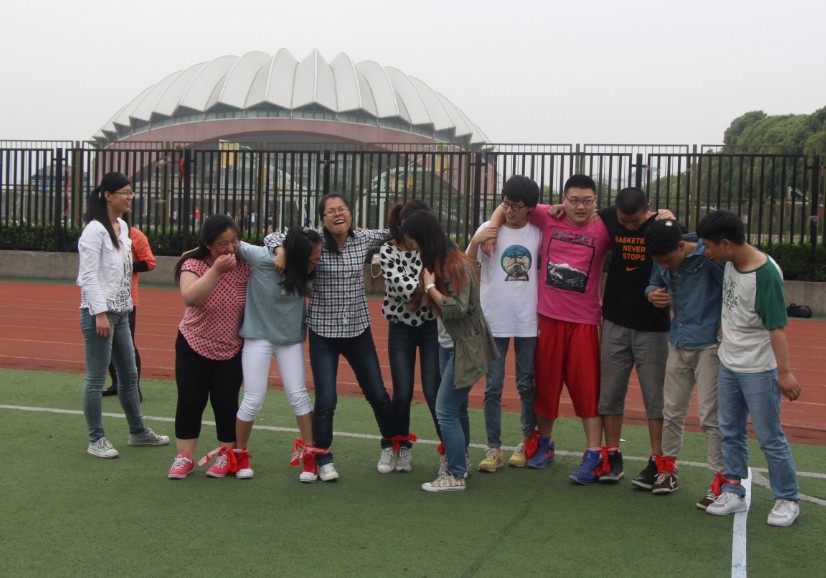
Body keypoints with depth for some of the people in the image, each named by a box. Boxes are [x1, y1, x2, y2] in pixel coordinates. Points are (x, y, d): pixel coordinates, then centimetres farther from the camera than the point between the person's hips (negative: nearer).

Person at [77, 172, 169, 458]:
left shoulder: (123, 227, 13)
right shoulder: (95, 230, -13)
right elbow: (89, 276, -17)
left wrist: (125, 306, 16)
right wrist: (100, 313, -20)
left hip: (120, 312, 9)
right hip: (98, 313, -9)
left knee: (129, 374, 16)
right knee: (96, 379, 0)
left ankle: (138, 431, 29)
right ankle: (96, 440, 9)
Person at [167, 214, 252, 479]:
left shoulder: (244, 265, -9)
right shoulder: (193, 264, -14)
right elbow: (190, 298, -33)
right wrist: (216, 270, -37)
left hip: (231, 349, 1)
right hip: (194, 345, -1)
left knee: (226, 403, 3)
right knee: (190, 402, 4)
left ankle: (227, 455, 20)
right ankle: (184, 457, 17)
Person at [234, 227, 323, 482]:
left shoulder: (303, 271, -11)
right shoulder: (263, 258, -23)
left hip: (291, 338, 3)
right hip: (258, 336, -3)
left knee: (298, 395, 2)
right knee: (253, 400, -1)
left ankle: (309, 453, 14)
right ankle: (239, 454, 20)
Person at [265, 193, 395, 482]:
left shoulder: (364, 239, -1)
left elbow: (392, 234, 16)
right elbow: (273, 237, -4)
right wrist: (281, 250, -24)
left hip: (359, 330, 3)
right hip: (323, 333, -3)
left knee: (378, 394, 12)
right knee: (325, 400, -5)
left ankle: (391, 444, 37)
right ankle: (323, 458, 16)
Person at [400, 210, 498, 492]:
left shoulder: (456, 264, -20)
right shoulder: (437, 262, 6)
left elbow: (457, 309, -23)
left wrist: (430, 286, -18)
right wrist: (427, 286, -1)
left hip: (465, 347, -9)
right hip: (448, 344, 9)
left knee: (446, 409, -7)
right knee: (456, 407, 17)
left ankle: (456, 476, 3)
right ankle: (459, 461, 31)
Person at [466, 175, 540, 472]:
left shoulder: (538, 233, 2)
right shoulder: (489, 230, -2)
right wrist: (475, 242, -17)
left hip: (528, 322, 1)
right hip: (494, 321, -1)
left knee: (527, 385, 10)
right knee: (493, 387, 3)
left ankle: (528, 442, 25)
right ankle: (493, 448, 10)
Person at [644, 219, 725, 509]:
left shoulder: (709, 257, -19)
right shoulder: (661, 260, 1)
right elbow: (654, 284, 18)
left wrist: (725, 332, -18)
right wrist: (652, 294, -6)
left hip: (709, 346, -6)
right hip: (678, 344, 6)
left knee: (710, 415, -4)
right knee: (672, 411, 14)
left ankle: (721, 478, 6)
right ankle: (667, 466, 31)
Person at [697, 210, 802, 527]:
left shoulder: (766, 273, -23)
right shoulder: (730, 262, -3)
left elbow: (777, 326, -21)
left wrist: (784, 372, -20)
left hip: (759, 370, -7)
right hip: (728, 364, 7)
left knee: (770, 438, 3)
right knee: (730, 432, 15)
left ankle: (787, 499, 18)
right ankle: (733, 491, 27)